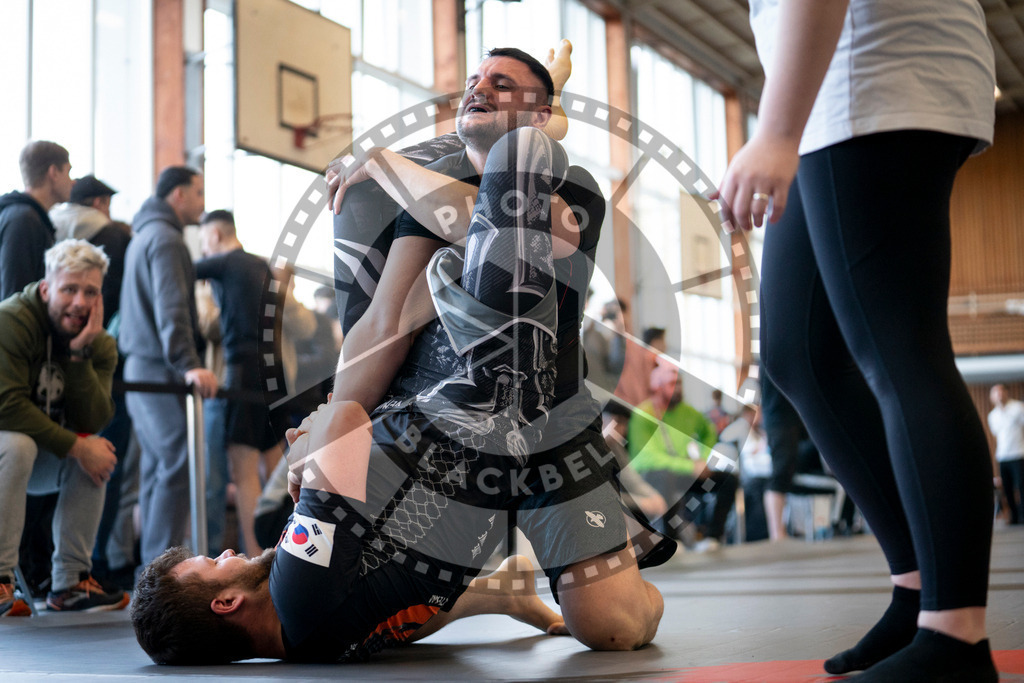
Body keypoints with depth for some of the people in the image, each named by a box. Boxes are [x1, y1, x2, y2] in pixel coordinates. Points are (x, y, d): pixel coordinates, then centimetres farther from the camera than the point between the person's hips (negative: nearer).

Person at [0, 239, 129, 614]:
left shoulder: (101, 345, -4)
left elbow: (93, 422, -16)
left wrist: (80, 355, -27)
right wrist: (74, 446, -27)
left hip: (42, 461, 6)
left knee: (99, 453, -18)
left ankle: (70, 582, -11)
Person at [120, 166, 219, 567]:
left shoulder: (145, 234, 23)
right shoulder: (166, 237, -10)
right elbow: (171, 308, -23)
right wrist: (189, 364, -32)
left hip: (140, 366, 11)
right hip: (160, 369, -11)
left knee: (157, 466, 12)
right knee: (177, 464, -12)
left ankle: (153, 560, 16)